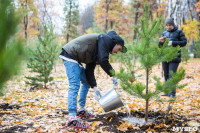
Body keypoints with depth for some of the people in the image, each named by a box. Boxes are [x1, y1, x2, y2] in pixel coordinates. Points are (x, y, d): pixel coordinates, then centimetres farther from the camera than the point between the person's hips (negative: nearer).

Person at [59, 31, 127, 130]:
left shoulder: (97, 51, 21)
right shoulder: (106, 39, -7)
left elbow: (89, 71, 17)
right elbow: (103, 61, -20)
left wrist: (94, 87, 8)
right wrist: (113, 75, -9)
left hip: (75, 59, 11)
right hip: (70, 55, -11)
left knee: (87, 82, 20)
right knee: (74, 86, -17)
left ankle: (81, 110, 28)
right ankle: (72, 120, -21)